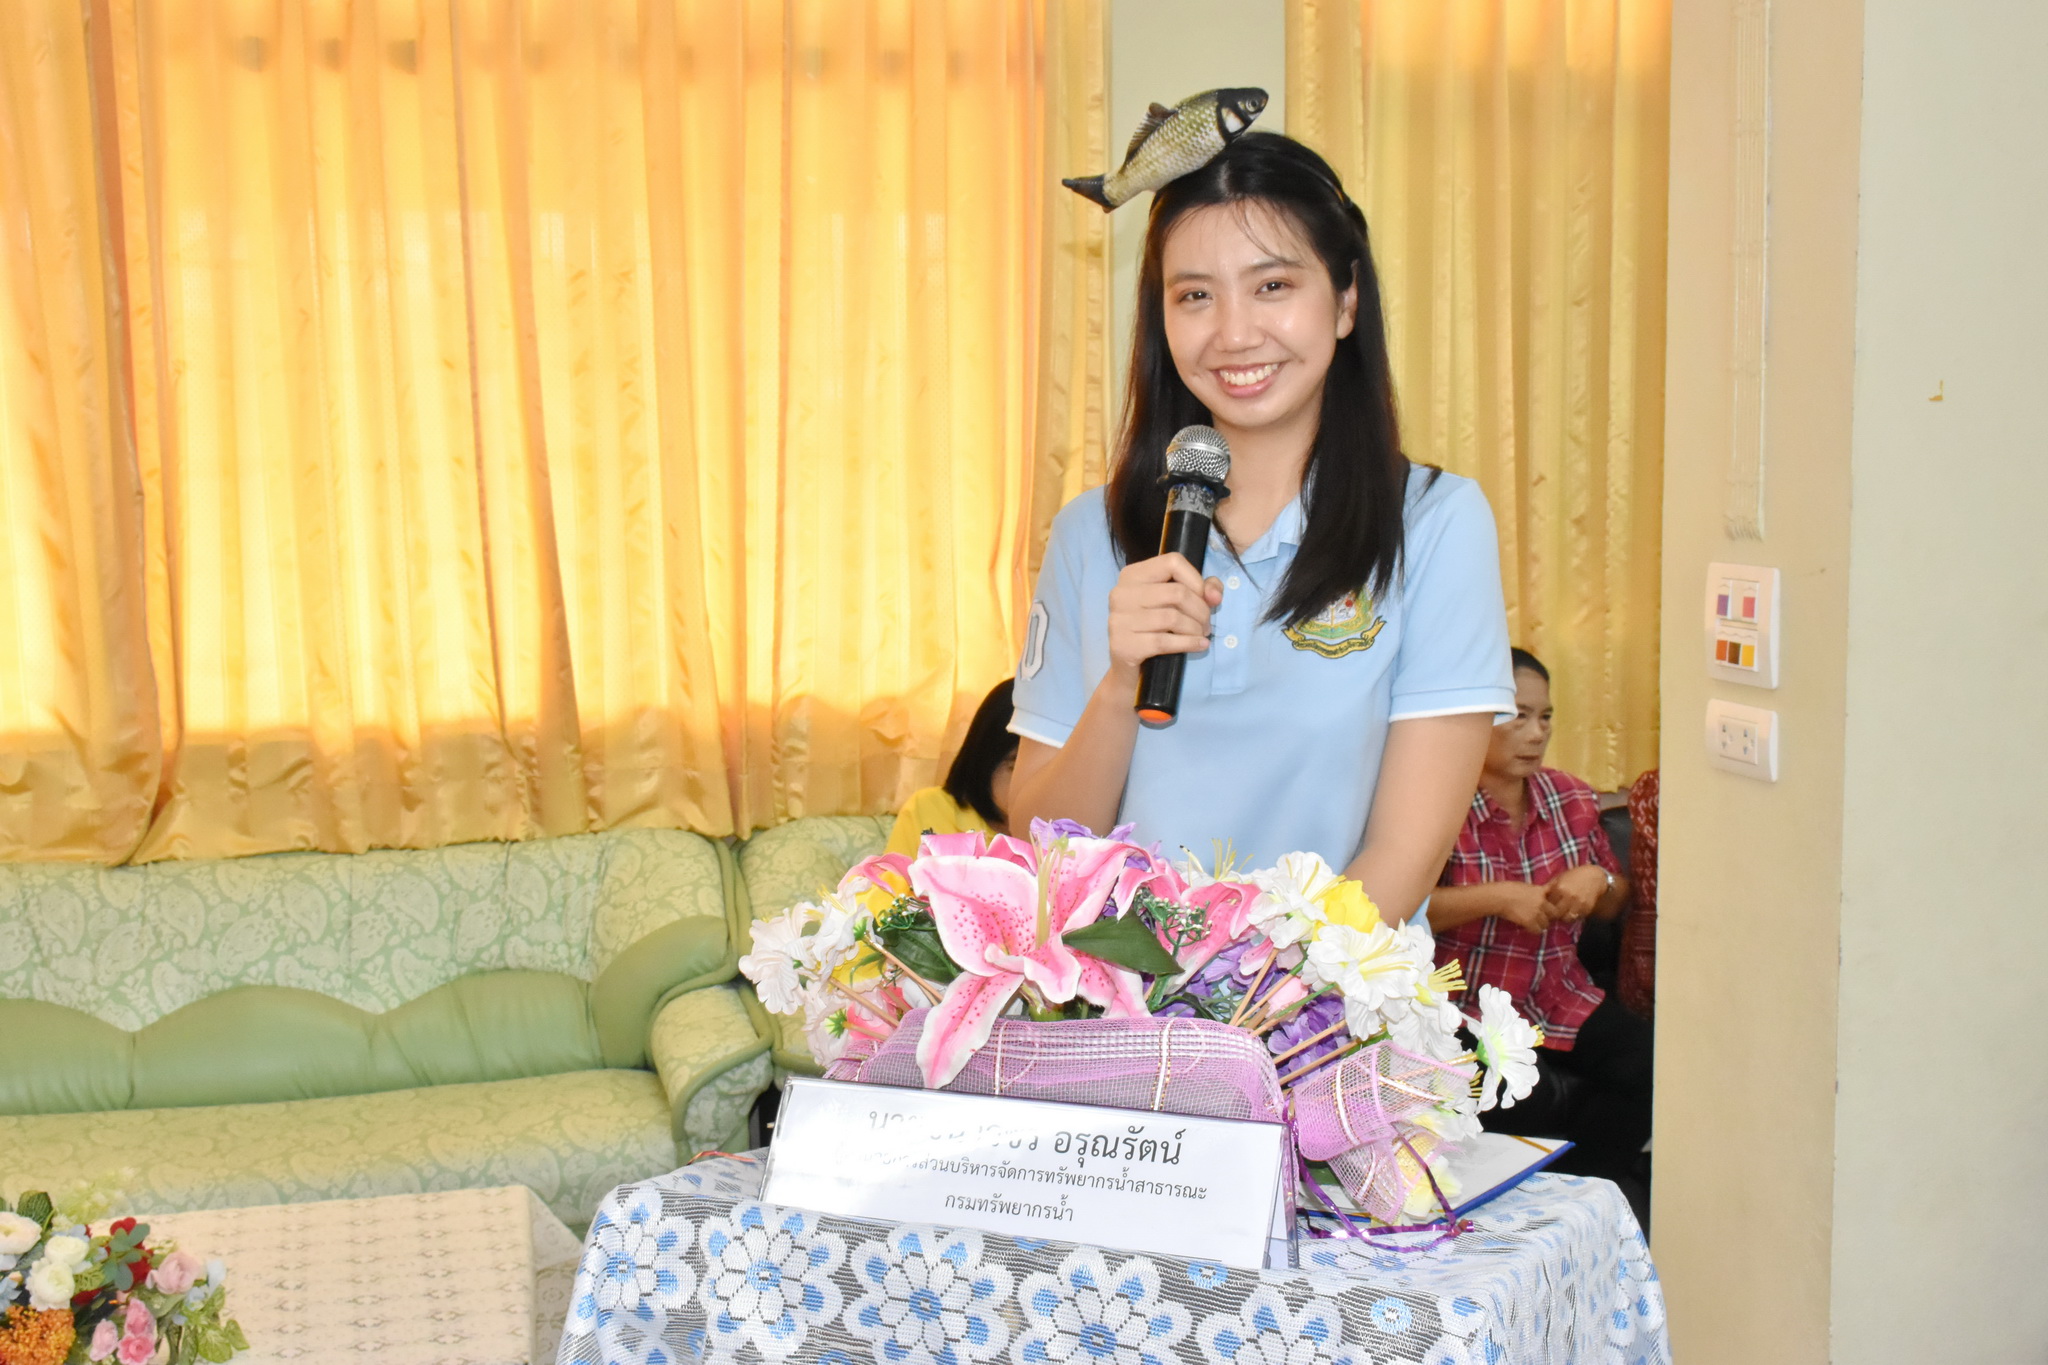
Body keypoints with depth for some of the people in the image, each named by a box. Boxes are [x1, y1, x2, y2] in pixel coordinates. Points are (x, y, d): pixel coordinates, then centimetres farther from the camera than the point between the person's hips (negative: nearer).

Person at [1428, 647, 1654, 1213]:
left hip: (1562, 1001, 6)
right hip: (1468, 1011, -6)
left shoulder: (1570, 799, 10)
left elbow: (1613, 904, 22)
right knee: (1532, 1097, -30)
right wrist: (1496, 897, -22)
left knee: (1648, 1064, -19)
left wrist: (1597, 881, -2)